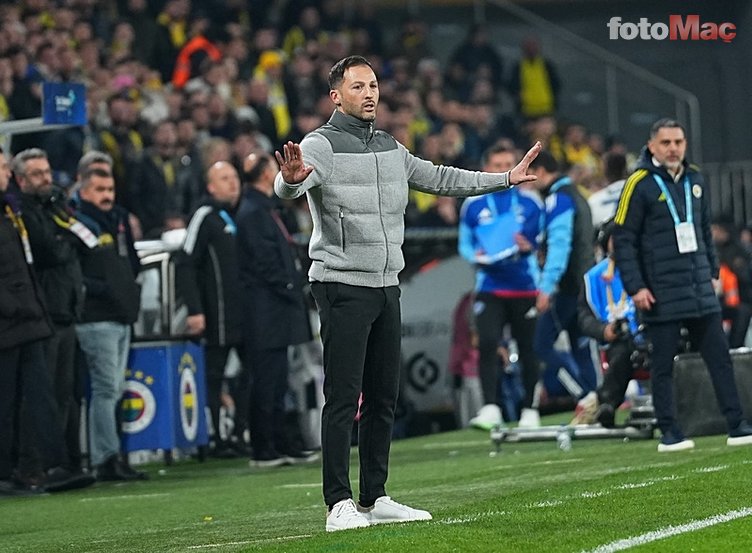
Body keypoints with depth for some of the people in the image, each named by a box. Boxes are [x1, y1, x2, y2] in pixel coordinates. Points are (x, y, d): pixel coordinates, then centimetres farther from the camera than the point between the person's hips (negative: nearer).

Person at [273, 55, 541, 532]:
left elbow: (439, 179, 27)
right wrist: (292, 178, -53)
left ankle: (375, 498, 17)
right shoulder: (322, 145, -9)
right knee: (343, 398, -10)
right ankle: (340, 504, -9)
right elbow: (289, 187, -28)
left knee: (384, 398, 9)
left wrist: (506, 179, 29)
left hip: (387, 286, 7)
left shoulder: (391, 148, 15)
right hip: (342, 285, -7)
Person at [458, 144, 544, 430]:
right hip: (490, 287, 0)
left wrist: (529, 247, -12)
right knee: (487, 344, -16)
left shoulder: (530, 201, 7)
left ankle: (530, 410, 16)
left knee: (528, 350, 5)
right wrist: (476, 256, -10)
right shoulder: (474, 205, 7)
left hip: (526, 287, 0)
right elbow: (464, 244, 12)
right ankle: (489, 408, -18)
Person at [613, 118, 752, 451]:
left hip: (700, 288, 6)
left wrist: (712, 270, 17)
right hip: (662, 294, -6)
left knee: (720, 357, 4)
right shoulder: (640, 184, -8)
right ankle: (669, 433, 8)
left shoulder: (694, 179, 11)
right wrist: (635, 287, -13)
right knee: (663, 364, 1)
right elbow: (623, 241, -8)